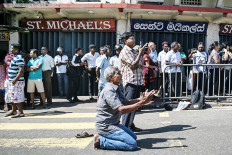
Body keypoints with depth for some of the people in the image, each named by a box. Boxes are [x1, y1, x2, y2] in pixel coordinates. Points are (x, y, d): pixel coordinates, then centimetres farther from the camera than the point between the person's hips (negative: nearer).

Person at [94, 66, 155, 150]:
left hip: (114, 124, 10)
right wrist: (142, 103, -29)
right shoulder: (109, 91, -22)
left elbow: (127, 102, 12)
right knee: (132, 144, -16)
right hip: (106, 127, -10)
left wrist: (142, 98, -2)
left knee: (134, 137, 18)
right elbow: (122, 109, -29)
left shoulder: (115, 89, 12)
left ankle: (104, 137, 11)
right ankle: (101, 141, -9)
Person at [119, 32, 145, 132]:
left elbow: (139, 65, 25)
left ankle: (131, 125, 21)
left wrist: (139, 64, 3)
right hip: (130, 82, -9)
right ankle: (124, 127, -4)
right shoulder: (124, 52, -8)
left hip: (138, 81, 9)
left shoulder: (133, 51, 21)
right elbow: (133, 65, -15)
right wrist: (140, 53, -9)